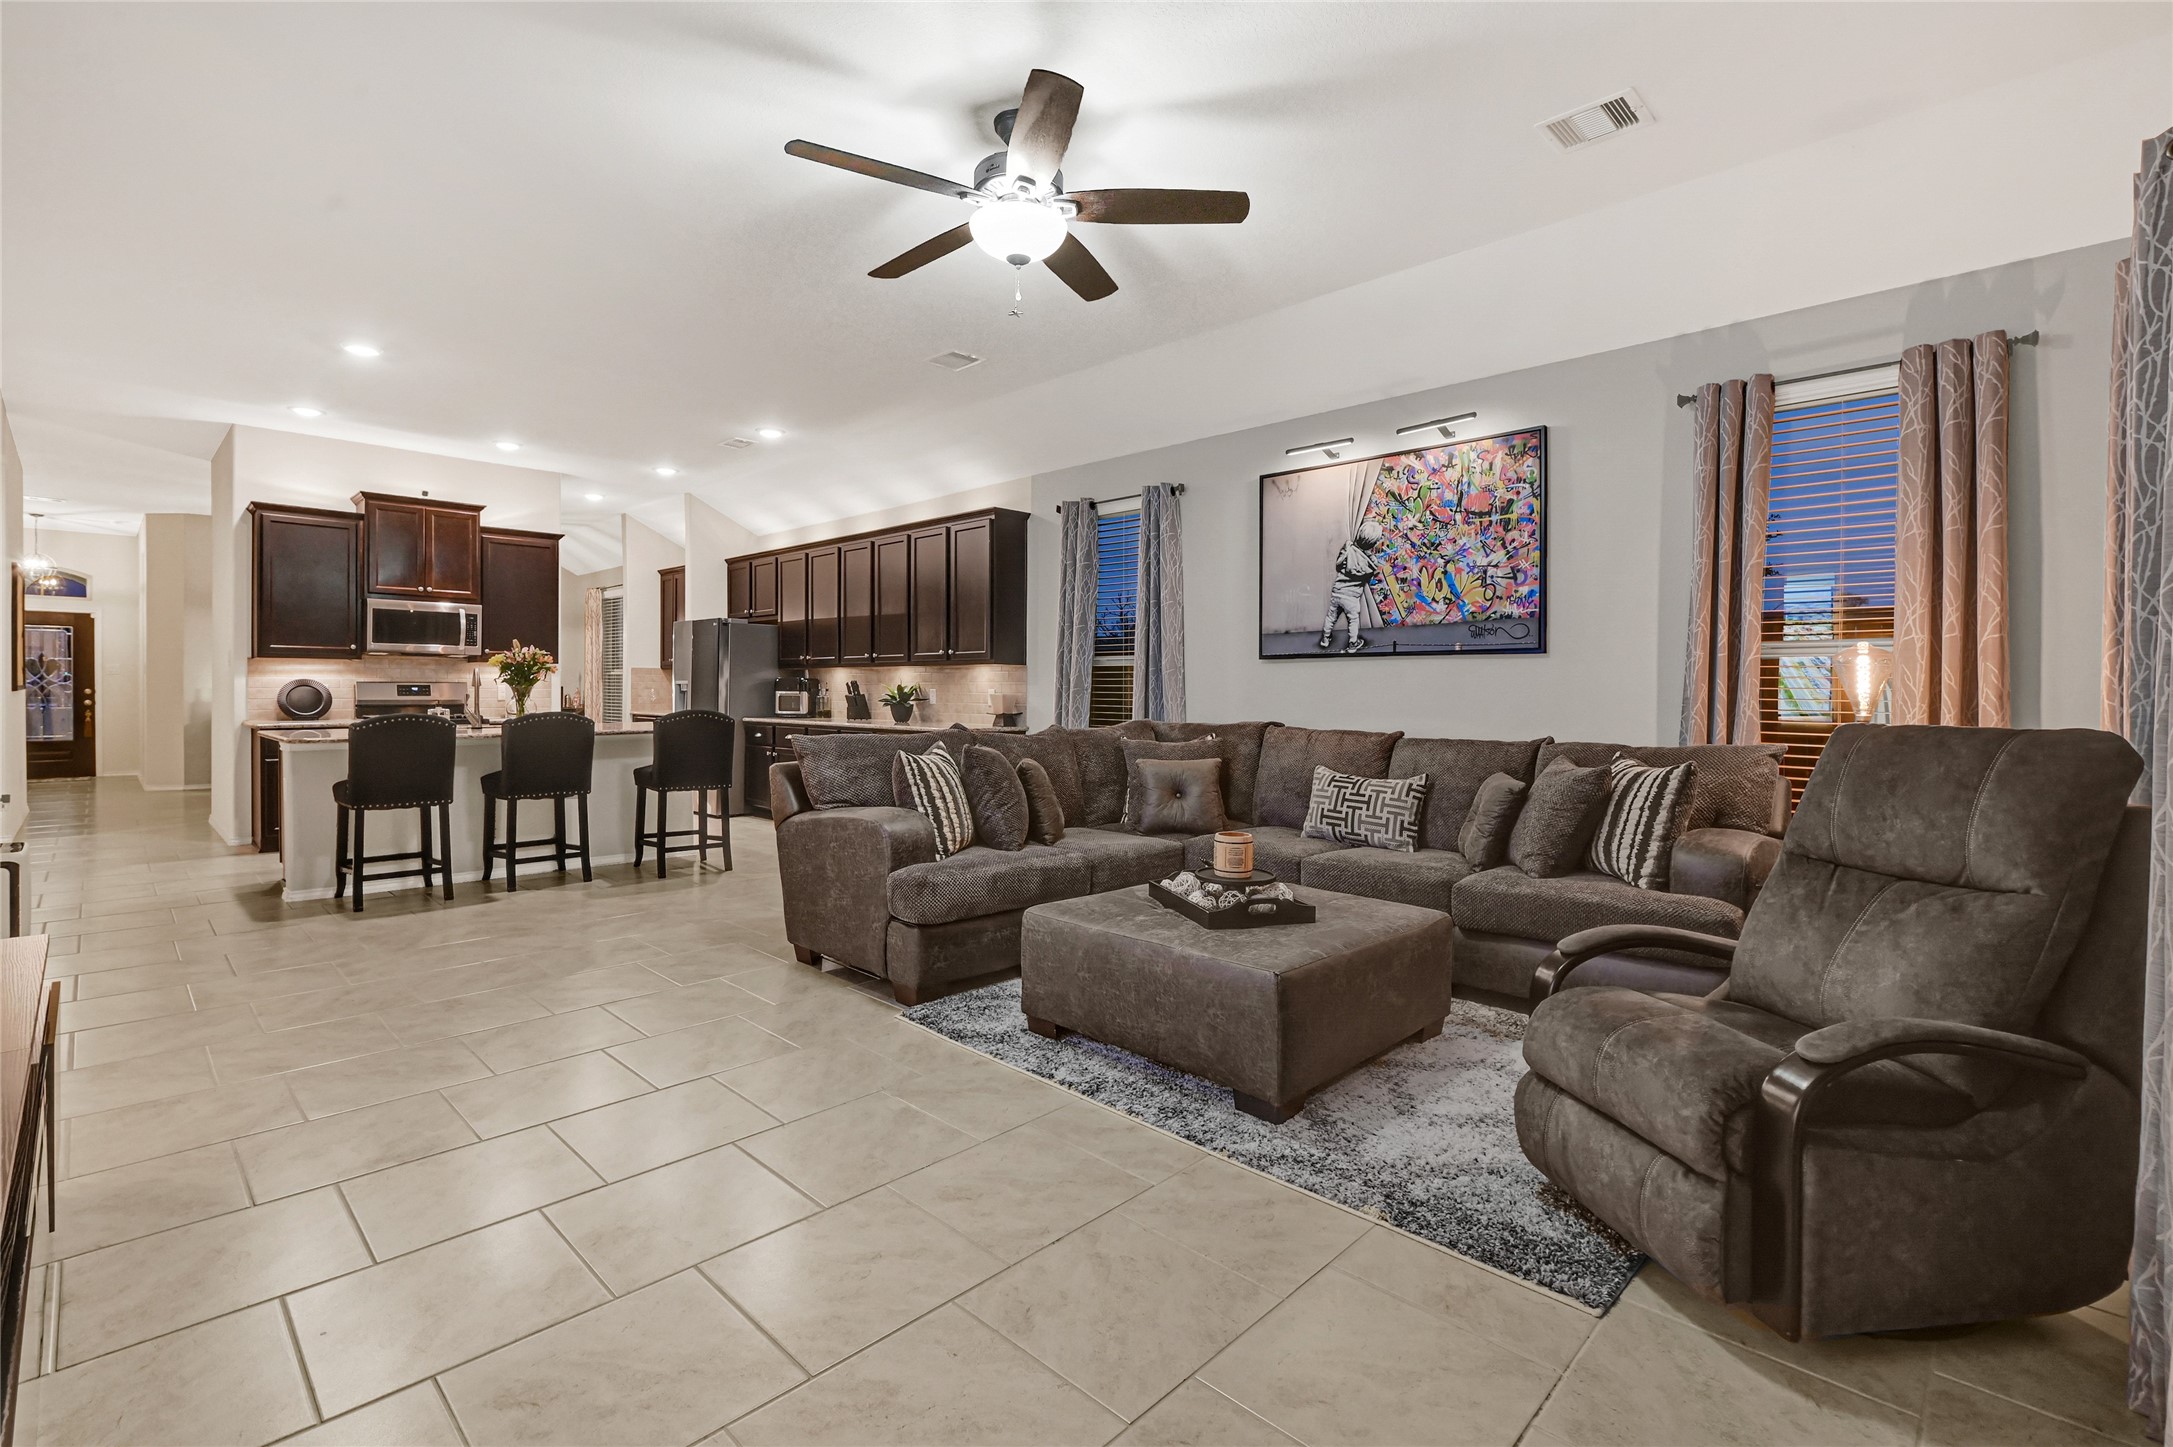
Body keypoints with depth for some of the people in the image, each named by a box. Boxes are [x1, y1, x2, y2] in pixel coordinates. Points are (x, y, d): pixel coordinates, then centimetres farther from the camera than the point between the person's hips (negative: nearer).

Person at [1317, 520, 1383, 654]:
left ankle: (1325, 639, 42)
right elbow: (1376, 573, 0)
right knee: (1354, 620, 21)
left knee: (1331, 615, 24)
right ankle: (1353, 644, 38)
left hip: (1336, 592, 3)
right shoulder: (1370, 561, -21)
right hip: (1351, 596, -3)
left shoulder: (1347, 547, -16)